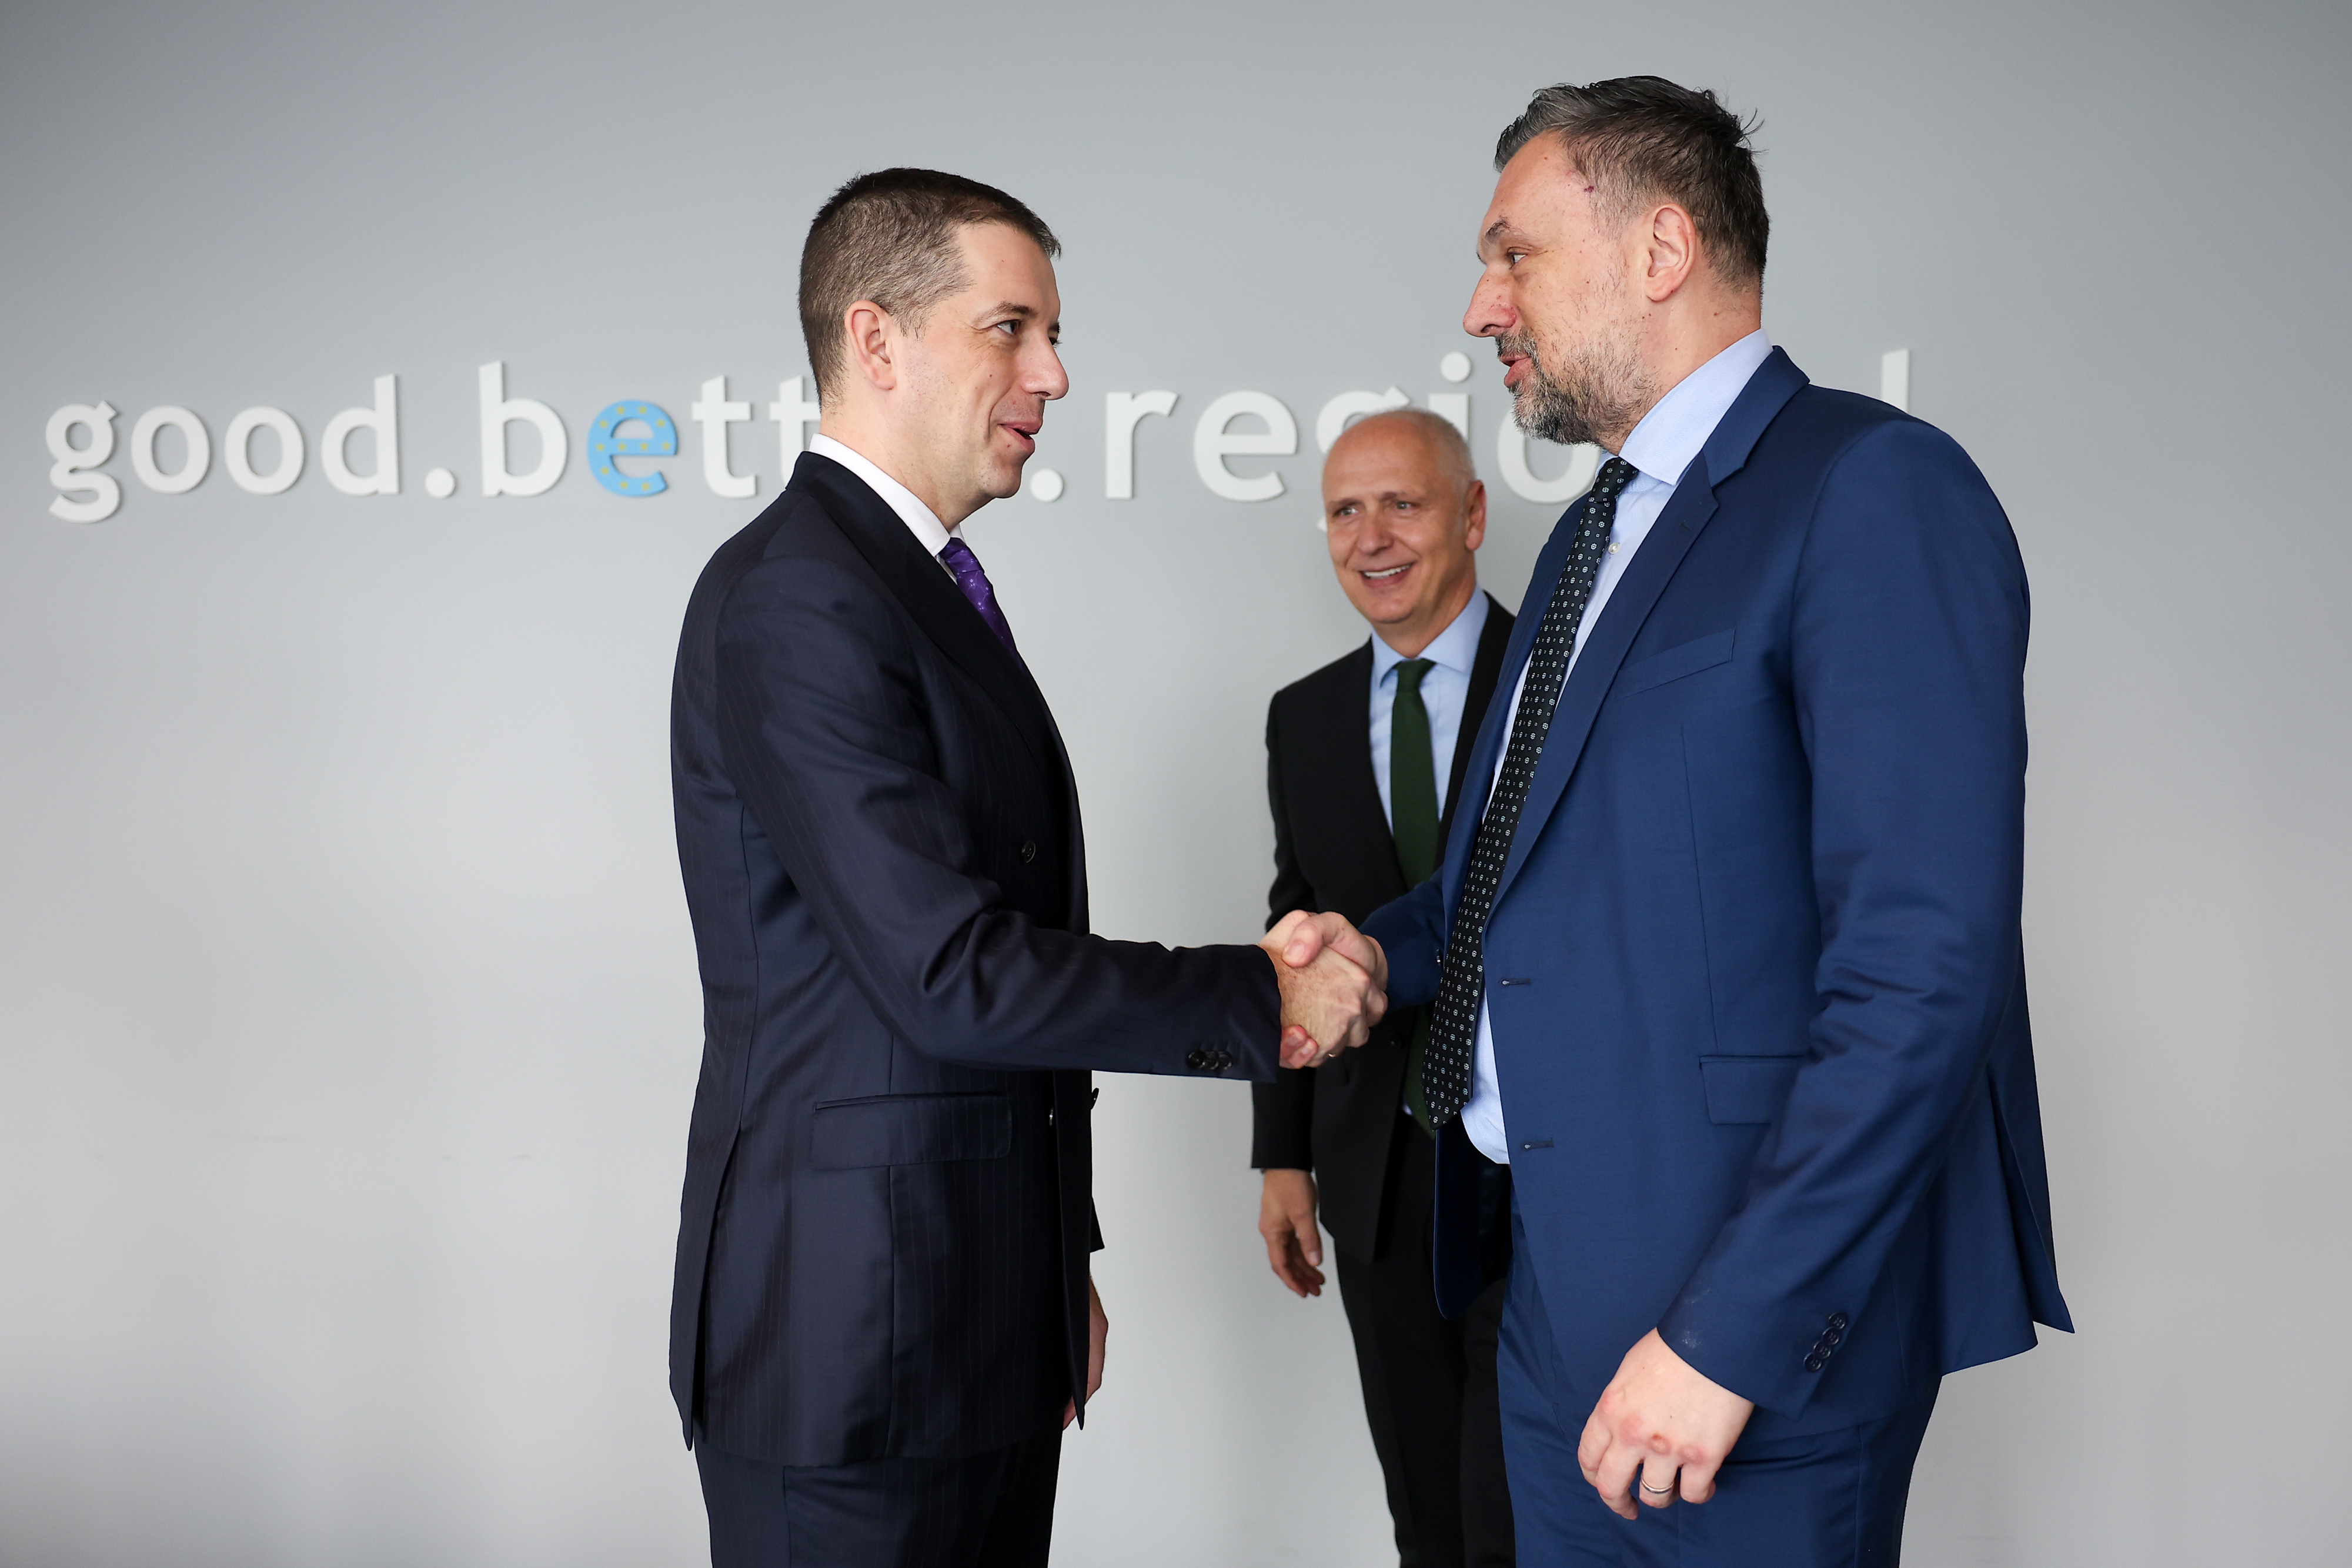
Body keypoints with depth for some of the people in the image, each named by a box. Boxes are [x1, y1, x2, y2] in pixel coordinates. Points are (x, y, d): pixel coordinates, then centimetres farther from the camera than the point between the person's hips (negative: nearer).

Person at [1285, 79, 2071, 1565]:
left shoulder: (1877, 489, -14)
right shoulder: (1594, 534, 16)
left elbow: (1923, 968, -22)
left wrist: (1732, 1334, -22)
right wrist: (1379, 949, 4)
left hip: (1753, 1310, -8)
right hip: (1559, 1289, 8)